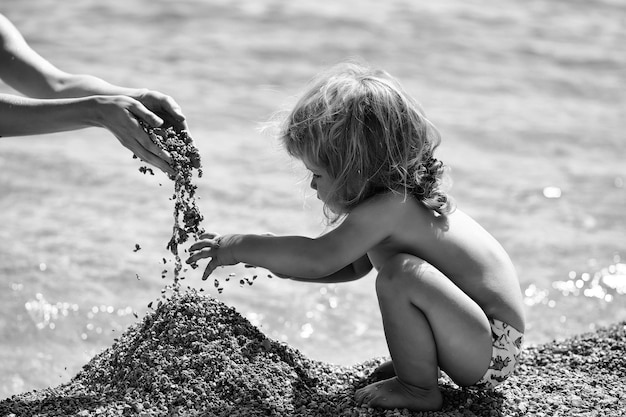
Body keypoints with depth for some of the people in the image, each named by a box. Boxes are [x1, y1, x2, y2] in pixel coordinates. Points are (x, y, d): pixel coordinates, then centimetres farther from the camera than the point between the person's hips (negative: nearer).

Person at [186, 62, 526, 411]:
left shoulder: (389, 207, -24)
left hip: (494, 352, -10)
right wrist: (277, 259, 10)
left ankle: (419, 390, -11)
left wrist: (238, 247, -17)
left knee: (402, 274, -30)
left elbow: (318, 258, -27)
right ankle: (417, 365, 22)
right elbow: (354, 267, 18)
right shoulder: (401, 196, 7)